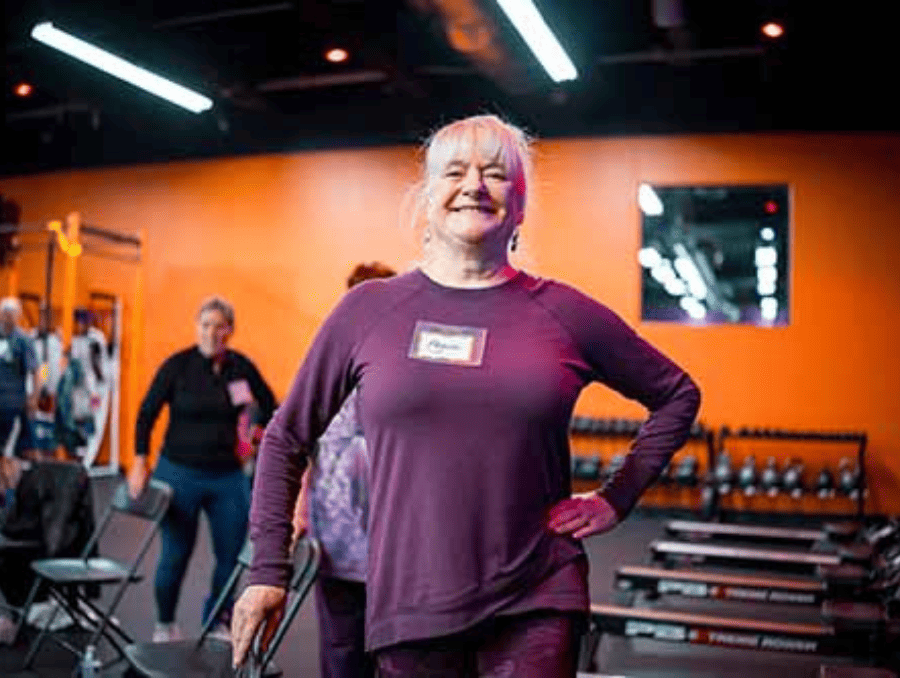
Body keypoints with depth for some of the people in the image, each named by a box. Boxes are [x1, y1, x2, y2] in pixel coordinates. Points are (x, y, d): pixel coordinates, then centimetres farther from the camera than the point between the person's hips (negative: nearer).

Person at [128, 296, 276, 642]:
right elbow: (147, 413, -2)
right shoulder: (178, 365, -7)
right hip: (179, 473, -2)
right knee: (175, 556, 5)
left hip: (227, 476, 3)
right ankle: (164, 624, 29)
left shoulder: (242, 367, 0)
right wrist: (139, 462, -10)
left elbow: (271, 410, 7)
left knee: (231, 555, 4)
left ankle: (218, 624, 24)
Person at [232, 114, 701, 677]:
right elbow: (286, 439, 9)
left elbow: (678, 396, 14)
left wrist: (617, 499, 5)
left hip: (537, 607, 0)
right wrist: (269, 571, 5)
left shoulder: (564, 314, 1)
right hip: (408, 606, 1)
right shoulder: (369, 309, 2)